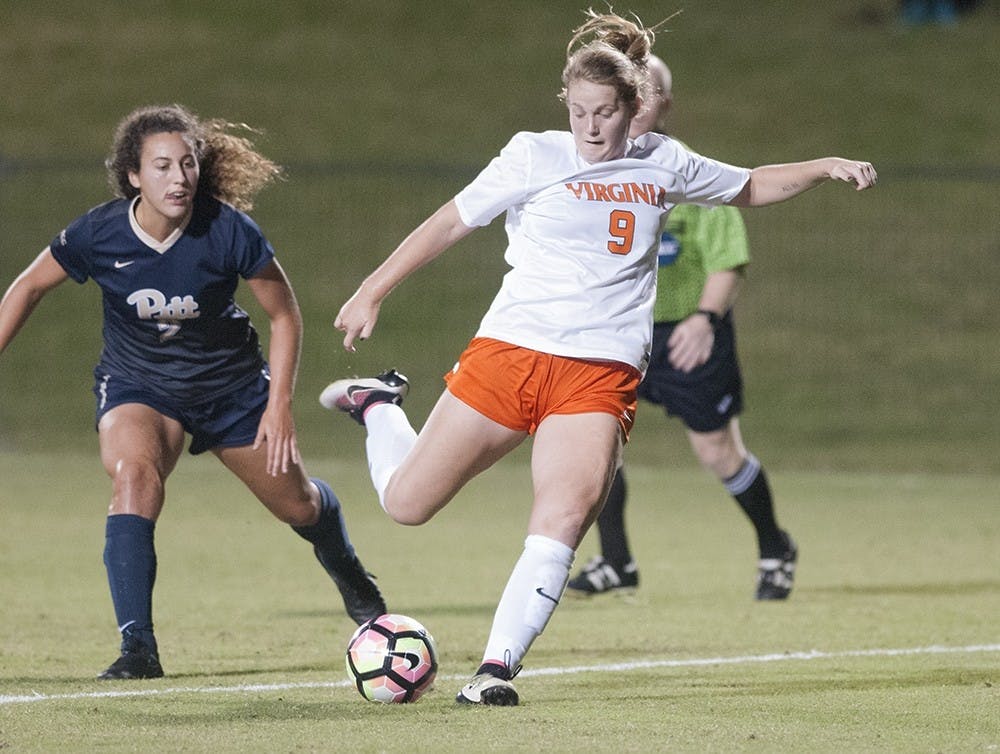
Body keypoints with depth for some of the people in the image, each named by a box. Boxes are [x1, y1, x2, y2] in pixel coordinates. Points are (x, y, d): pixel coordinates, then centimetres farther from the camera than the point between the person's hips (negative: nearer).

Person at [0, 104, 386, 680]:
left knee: (298, 504, 13)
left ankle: (352, 581, 50)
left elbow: (284, 314, -11)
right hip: (137, 383, 0)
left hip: (232, 384, 0)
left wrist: (279, 403, -15)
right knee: (133, 476, -31)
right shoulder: (99, 234, -23)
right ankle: (138, 648, -30)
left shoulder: (229, 232, -26)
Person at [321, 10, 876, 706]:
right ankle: (378, 405, 35)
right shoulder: (536, 157, 2)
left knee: (565, 518, -23)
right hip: (510, 353, -1)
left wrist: (824, 168, 15)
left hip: (601, 374, 1)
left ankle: (498, 668, -20)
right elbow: (450, 223, 8)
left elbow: (750, 187, 29)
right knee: (407, 503, 3)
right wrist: (372, 293, 7)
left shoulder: (663, 165, 11)